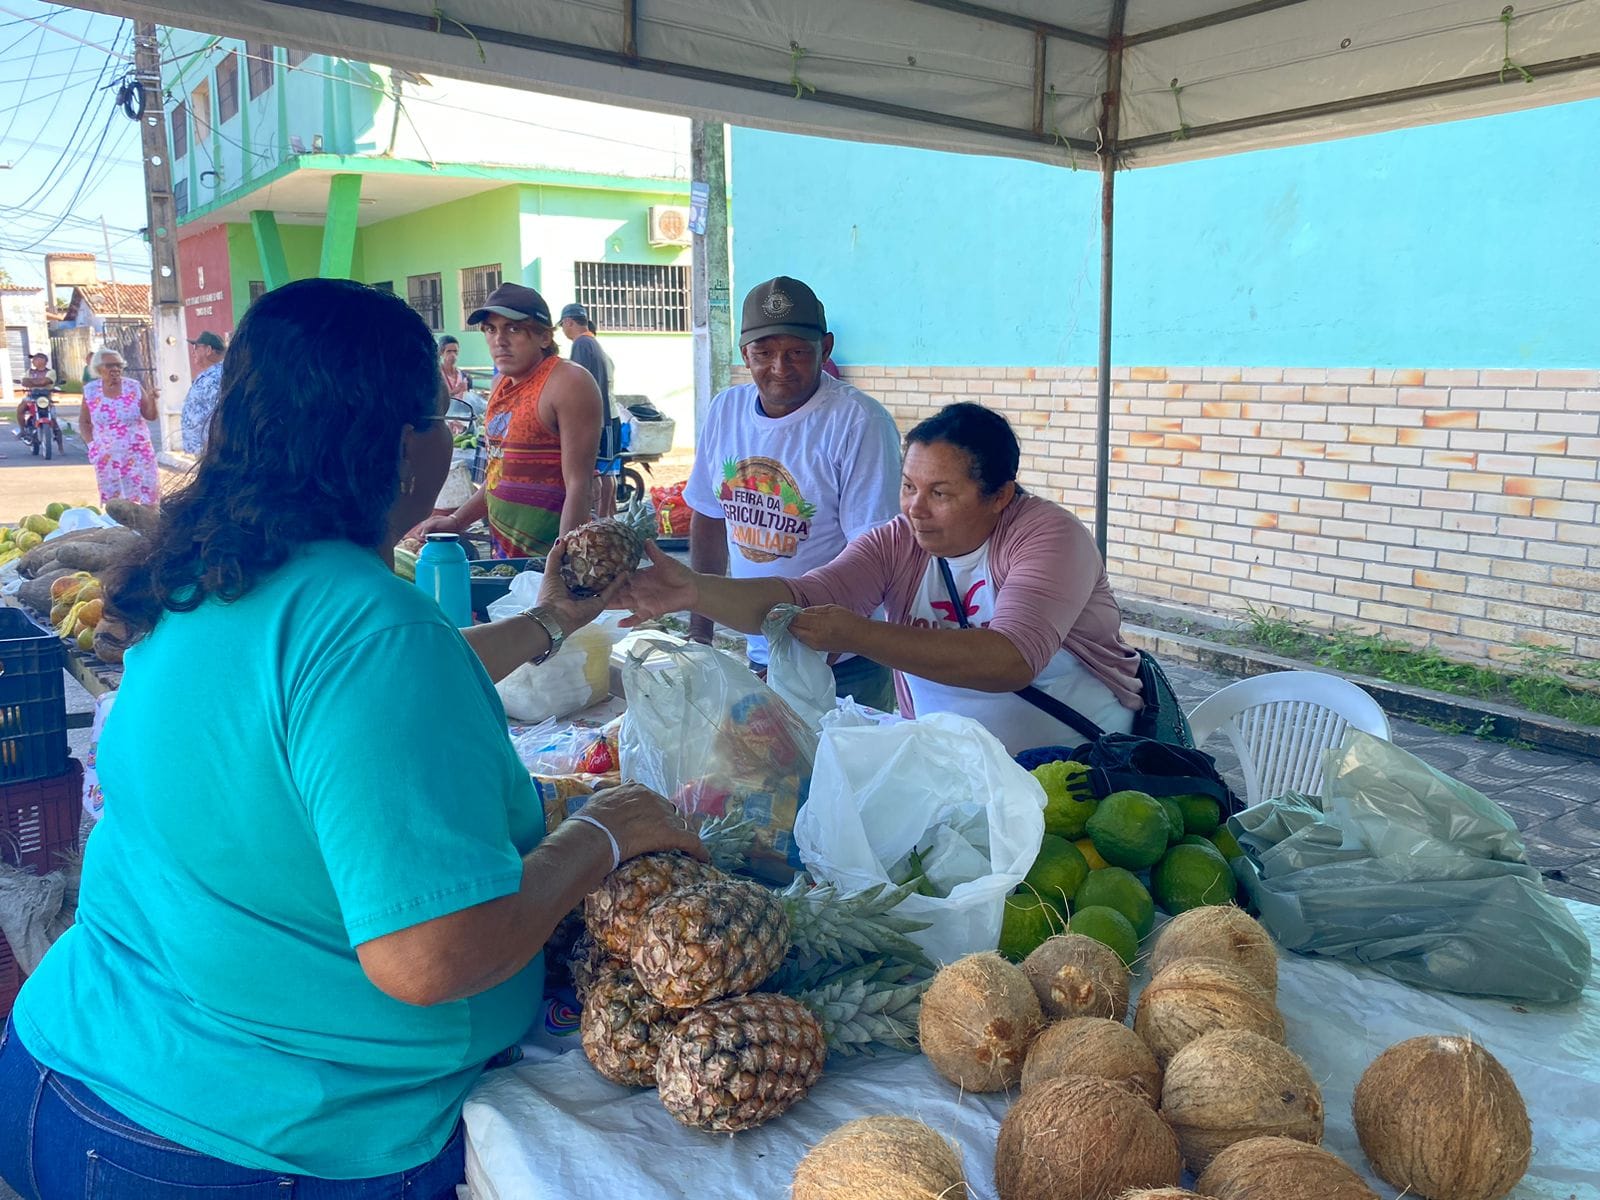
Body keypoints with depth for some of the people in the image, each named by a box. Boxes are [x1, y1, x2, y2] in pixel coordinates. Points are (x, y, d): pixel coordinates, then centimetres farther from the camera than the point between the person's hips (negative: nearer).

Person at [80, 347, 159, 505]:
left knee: (145, 495, -2)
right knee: (110, 500, 8)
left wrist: (151, 399, -19)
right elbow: (84, 421, 12)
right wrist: (91, 444, 0)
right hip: (107, 457, 1)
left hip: (137, 454, -1)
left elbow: (150, 416, -1)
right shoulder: (90, 391, 1)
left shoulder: (134, 387, -2)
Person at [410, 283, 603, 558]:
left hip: (546, 555, -7)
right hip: (502, 551, 7)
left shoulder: (568, 383, -13)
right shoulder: (502, 383, 11)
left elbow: (579, 487, -19)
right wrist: (456, 521, 12)